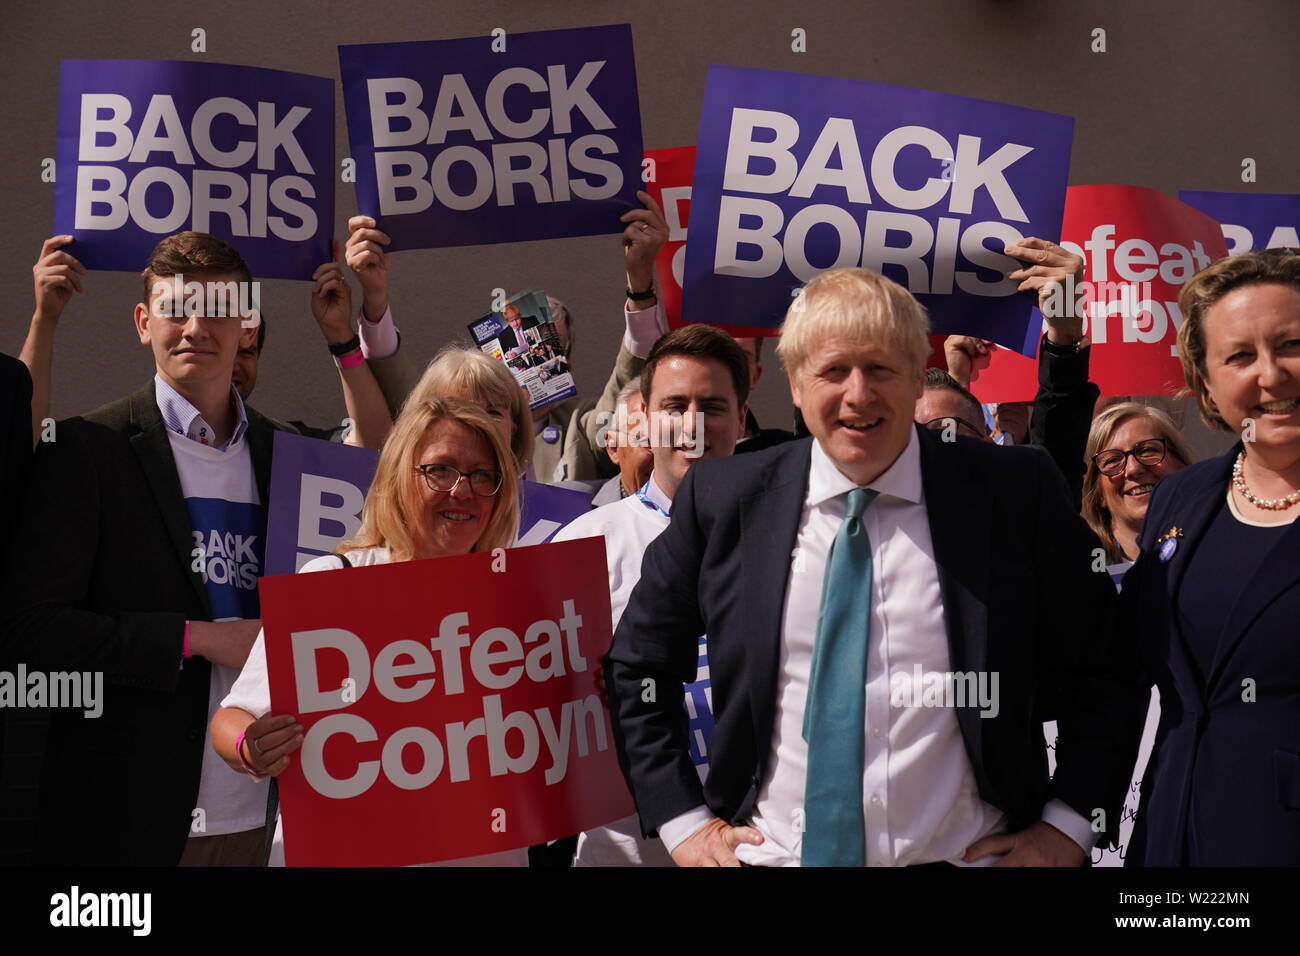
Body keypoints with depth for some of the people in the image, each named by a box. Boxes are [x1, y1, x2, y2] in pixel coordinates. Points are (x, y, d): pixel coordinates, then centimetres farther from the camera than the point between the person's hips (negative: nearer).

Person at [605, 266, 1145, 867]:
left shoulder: (1016, 493, -8)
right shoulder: (722, 500, -4)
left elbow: (1103, 670, 1)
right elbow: (637, 667, 6)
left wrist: (1069, 824, -5)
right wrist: (681, 819, 0)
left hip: (964, 857, -1)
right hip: (770, 855, 1)